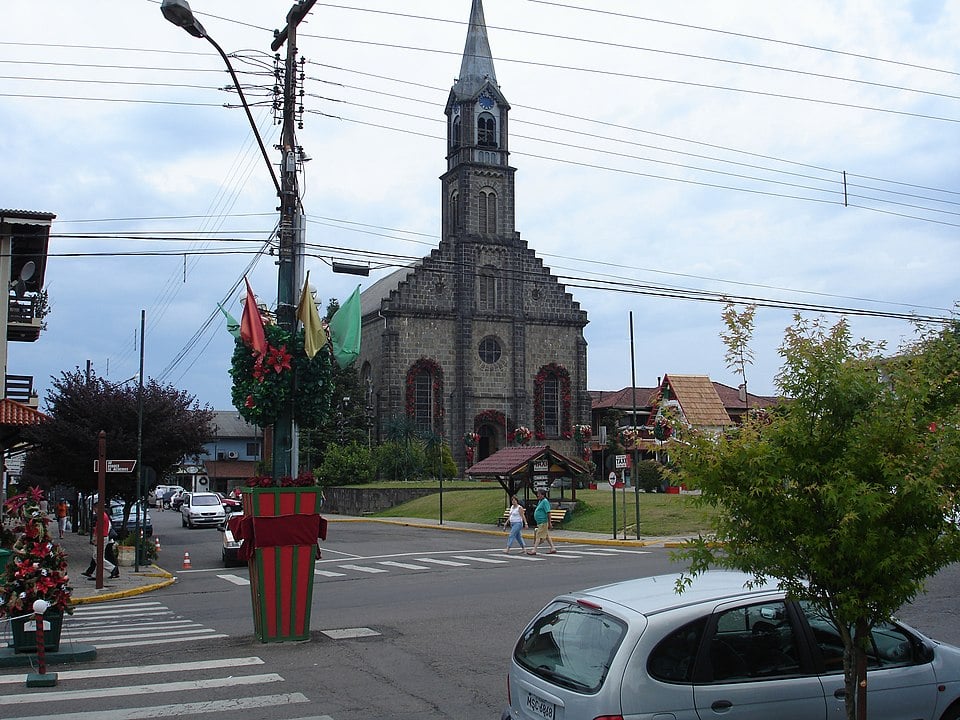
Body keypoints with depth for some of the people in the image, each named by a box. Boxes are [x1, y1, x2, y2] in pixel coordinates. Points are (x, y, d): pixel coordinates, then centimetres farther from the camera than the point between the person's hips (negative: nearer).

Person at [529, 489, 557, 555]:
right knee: (546, 536, 13)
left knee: (538, 536, -9)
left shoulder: (545, 502, -16)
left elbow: (548, 512, -21)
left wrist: (549, 523, -23)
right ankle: (553, 548, 18)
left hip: (543, 522, -10)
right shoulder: (540, 501, 15)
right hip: (540, 522, 10)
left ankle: (534, 550, -9)